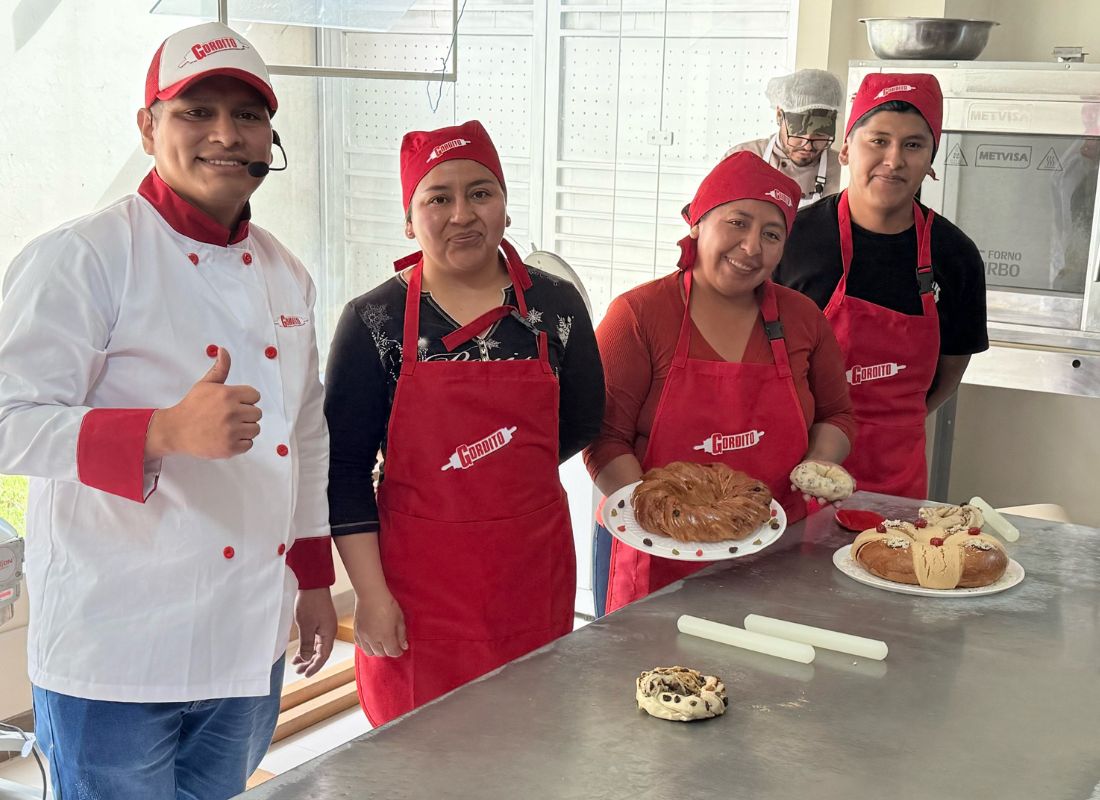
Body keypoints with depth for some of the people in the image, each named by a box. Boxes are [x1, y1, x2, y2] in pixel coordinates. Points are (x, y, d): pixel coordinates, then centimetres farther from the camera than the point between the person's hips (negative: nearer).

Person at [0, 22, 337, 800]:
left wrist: (314, 579, 18)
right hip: (119, 648, -6)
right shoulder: (80, 259, -12)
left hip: (251, 640, 7)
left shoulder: (285, 275, 10)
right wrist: (165, 432, -33)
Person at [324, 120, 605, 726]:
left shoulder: (555, 306, 1)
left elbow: (582, 421, 14)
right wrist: (371, 594, -9)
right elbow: (345, 468, -5)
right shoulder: (375, 320, -5)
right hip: (416, 578, -2)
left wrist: (504, 474, 5)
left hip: (534, 572, 2)